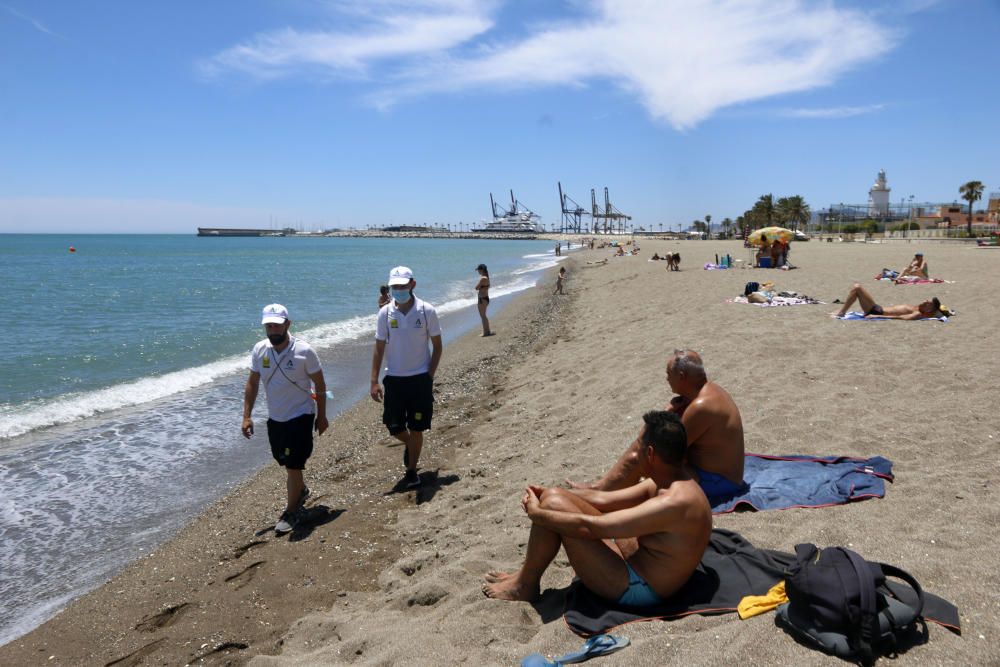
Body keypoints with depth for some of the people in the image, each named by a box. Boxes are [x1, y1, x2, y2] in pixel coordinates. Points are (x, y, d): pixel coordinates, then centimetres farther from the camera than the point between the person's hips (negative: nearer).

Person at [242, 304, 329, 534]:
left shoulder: (304, 351, -17)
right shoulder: (259, 350, -5)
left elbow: (319, 384, -7)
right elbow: (252, 383, 4)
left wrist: (321, 416, -4)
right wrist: (247, 416, 0)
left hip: (300, 416, -5)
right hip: (275, 418, 5)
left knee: (293, 464, -6)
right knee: (285, 461, 20)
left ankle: (291, 512, 11)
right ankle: (301, 490, 49)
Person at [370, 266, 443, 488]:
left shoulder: (427, 311, -8)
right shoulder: (385, 313, -3)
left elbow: (437, 346, 0)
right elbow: (379, 348, 1)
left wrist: (429, 376, -6)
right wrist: (374, 381, -3)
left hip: (420, 378, -2)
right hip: (394, 378, 2)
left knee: (416, 429, 4)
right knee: (394, 427, 6)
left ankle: (412, 470, 21)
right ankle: (410, 445, 40)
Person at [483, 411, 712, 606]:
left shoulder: (674, 503, -29)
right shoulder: (672, 479, 1)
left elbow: (590, 527, -28)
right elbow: (604, 499, 9)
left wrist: (537, 513, -14)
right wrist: (549, 493, 4)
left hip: (637, 590, -9)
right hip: (636, 560, 10)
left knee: (553, 505, -16)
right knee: (553, 497, 5)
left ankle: (525, 585, 5)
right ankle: (526, 574, 18)